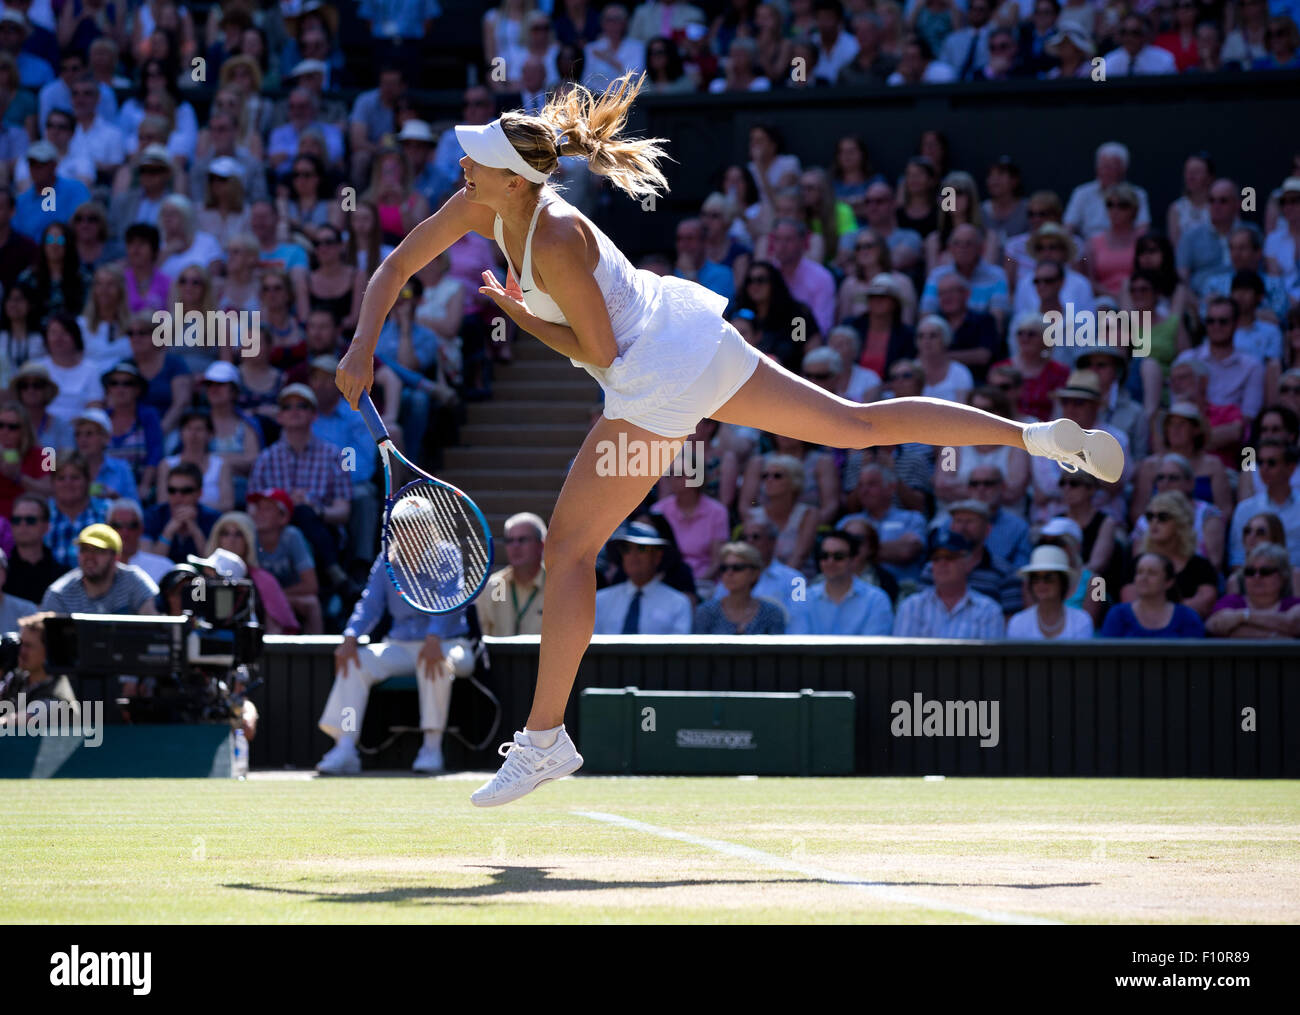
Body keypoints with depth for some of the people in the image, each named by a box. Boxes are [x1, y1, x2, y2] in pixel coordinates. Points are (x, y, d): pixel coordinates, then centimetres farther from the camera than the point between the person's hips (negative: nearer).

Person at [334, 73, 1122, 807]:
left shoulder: (555, 244, -26)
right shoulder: (483, 203, -3)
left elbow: (599, 353, -17)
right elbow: (393, 272, 2)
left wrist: (520, 317, -10)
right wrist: (363, 349, -11)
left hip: (659, 378, -9)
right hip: (690, 340, 9)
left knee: (568, 547, -4)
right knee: (861, 425, 15)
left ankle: (545, 738, 2)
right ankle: (1039, 436, 14)